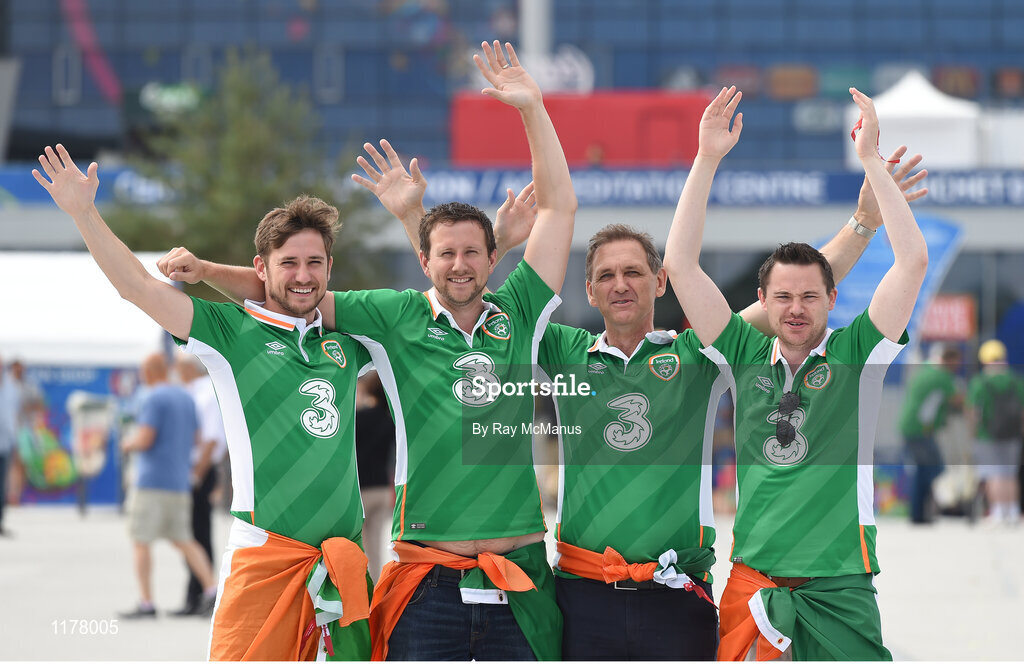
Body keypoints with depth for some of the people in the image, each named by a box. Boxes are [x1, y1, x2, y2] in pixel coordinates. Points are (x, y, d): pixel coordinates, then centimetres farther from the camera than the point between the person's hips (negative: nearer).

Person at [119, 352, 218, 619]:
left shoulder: (152, 399, -12)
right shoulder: (186, 398, 13)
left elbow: (144, 440, -18)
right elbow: (195, 438, 17)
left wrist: (128, 444, 3)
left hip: (150, 481, -8)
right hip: (179, 481, 8)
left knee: (141, 542, -2)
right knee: (183, 541, 13)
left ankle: (146, 603, -5)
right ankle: (211, 588, -1)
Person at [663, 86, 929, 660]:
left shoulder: (854, 354, 2)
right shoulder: (747, 354, 8)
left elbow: (914, 259, -8)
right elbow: (681, 264, 4)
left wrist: (872, 160, -9)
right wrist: (708, 159, -1)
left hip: (838, 592, -2)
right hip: (750, 585, 2)